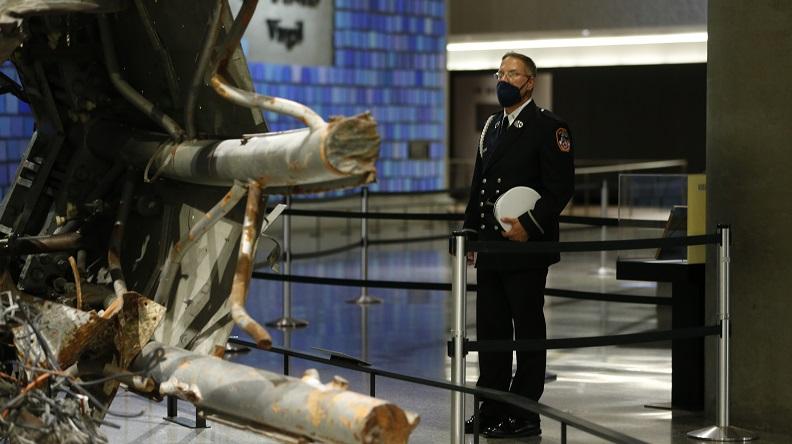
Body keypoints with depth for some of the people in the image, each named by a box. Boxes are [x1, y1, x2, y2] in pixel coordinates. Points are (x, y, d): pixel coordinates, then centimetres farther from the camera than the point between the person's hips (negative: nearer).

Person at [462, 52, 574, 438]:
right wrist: (471, 232, 13)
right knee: (490, 328, 10)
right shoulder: (492, 126, 16)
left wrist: (530, 225, -19)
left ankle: (524, 416, 4)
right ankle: (492, 410, 18)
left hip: (527, 248, -8)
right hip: (491, 248, 8)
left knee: (528, 330, -1)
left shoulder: (548, 127, -7)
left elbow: (562, 186, -13)